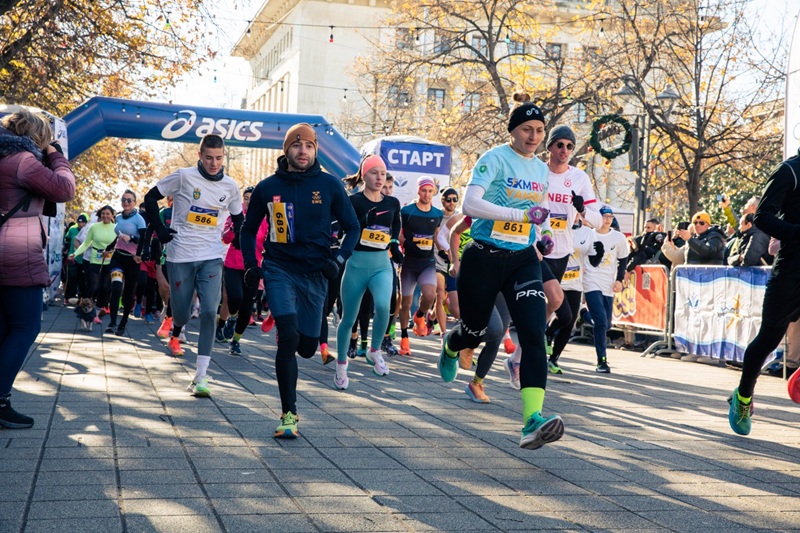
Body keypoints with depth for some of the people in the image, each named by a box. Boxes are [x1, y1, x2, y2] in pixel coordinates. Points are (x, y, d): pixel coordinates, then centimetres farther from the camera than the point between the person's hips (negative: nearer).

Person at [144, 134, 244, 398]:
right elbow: (150, 198, 3)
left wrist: (239, 242, 6)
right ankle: (176, 333, 45)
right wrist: (161, 231, -2)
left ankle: (200, 377, -10)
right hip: (180, 255, -1)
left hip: (212, 257, 1)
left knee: (209, 311, -13)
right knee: (181, 312, 4)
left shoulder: (230, 186, 4)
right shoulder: (183, 176, -5)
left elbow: (238, 218, 20)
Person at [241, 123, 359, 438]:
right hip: (279, 270, -1)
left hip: (314, 273, 1)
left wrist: (339, 260, -7)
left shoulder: (330, 185, 0)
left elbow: (352, 228, 8)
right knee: (288, 336, -18)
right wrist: (250, 265, 3)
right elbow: (248, 229, 15)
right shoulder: (268, 187, 2)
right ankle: (289, 414, -8)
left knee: (307, 347, 4)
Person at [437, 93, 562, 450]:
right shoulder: (495, 159, -11)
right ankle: (449, 349, 53)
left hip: (524, 260, 4)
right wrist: (523, 214, -29)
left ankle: (533, 422, -23)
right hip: (484, 258, -4)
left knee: (534, 334, -15)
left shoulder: (541, 169, 10)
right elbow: (470, 204, -25)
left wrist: (544, 234, 8)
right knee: (474, 330, 12)